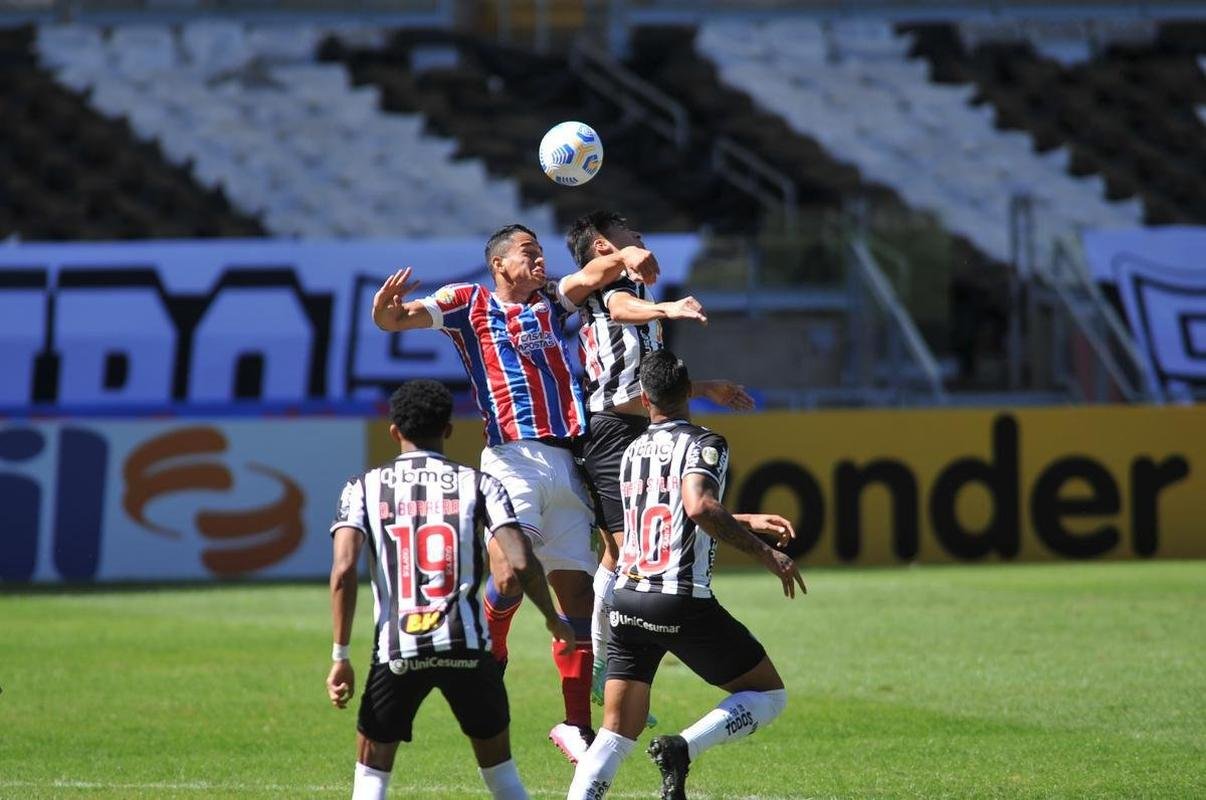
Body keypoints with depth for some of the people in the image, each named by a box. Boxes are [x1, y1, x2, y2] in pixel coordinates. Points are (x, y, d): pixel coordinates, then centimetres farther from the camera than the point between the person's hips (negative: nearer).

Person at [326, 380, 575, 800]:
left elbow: (344, 569, -7)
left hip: (397, 650, -1)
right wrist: (554, 620, 12)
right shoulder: (478, 484, 5)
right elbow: (521, 562, -5)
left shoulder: (365, 487, 6)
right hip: (467, 646, 1)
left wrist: (341, 656, -3)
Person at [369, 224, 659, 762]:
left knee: (577, 593, 1)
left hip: (565, 463, 4)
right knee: (510, 574, -22)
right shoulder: (469, 303, 9)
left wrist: (627, 257, -15)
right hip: (512, 459, -4)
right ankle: (488, 658, 8)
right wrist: (385, 306, -22)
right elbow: (393, 319, 2)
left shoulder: (551, 301, 21)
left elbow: (593, 274, 8)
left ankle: (576, 724, 8)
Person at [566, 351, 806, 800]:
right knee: (769, 696, 10)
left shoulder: (633, 452, 16)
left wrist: (747, 522, 36)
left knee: (618, 731, 8)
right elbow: (700, 508, -26)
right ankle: (683, 749, -13)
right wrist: (764, 552, -18)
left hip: (627, 603, 6)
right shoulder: (702, 444, -6)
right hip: (683, 603, -6)